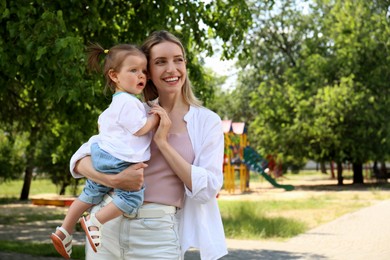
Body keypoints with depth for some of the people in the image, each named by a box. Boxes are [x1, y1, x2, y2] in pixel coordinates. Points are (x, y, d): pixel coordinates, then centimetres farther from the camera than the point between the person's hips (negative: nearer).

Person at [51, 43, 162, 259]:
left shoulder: (117, 102, 19)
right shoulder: (128, 103, -16)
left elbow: (101, 121, 31)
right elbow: (141, 129, -16)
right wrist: (156, 116, -4)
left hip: (102, 155, 11)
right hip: (117, 162, -11)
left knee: (91, 194, 20)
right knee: (133, 197, -14)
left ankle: (64, 231, 24)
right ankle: (94, 223, -12)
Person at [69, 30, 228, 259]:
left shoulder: (207, 121, 0)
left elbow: (207, 189, -9)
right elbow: (81, 159, -1)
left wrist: (163, 143, -11)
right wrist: (114, 179, -20)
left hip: (157, 234, -2)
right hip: (109, 225, 2)